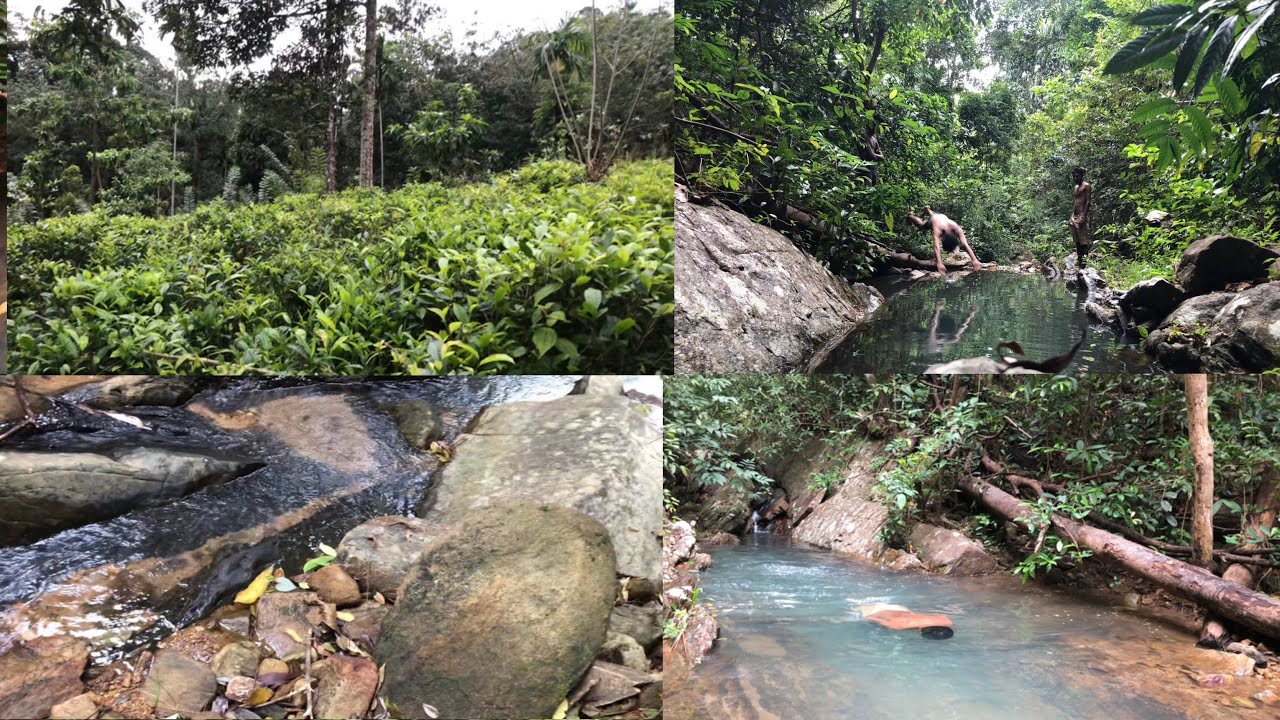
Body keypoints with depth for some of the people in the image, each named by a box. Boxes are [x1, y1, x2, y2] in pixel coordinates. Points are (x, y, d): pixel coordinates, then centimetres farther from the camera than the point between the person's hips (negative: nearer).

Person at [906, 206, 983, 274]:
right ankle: (911, 216, 54)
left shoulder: (957, 229, -46)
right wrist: (939, 263, -81)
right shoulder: (937, 230, -53)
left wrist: (975, 260, -64)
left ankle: (927, 210, 66)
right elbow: (936, 247, -66)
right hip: (931, 220, -3)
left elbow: (965, 245, -53)